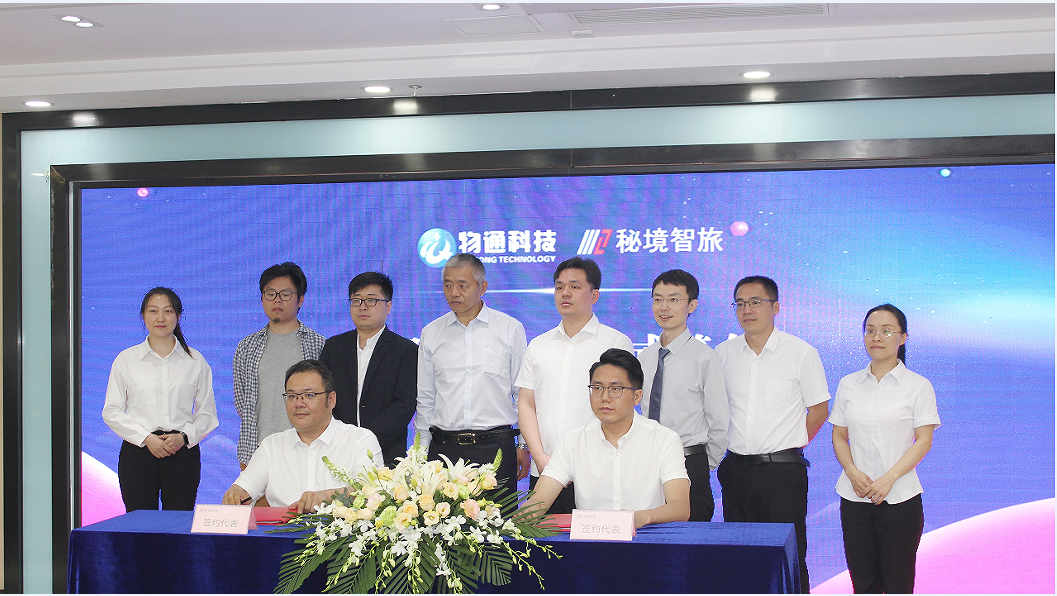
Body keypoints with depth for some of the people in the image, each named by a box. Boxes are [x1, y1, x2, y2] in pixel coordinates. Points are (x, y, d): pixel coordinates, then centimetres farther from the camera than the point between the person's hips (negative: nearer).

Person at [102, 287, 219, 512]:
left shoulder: (195, 361, 10)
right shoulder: (126, 359, 9)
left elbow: (207, 413, 10)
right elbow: (111, 412, 5)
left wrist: (184, 437, -9)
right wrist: (146, 438, -8)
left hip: (183, 452, 0)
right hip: (137, 452, 0)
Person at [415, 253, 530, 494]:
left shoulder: (511, 329, 5)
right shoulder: (431, 334, 11)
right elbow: (425, 398, 16)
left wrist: (524, 446, 5)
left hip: (496, 445, -2)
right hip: (444, 446, 2)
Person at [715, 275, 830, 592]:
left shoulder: (801, 353, -2)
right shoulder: (723, 353, 7)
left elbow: (819, 408, 4)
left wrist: (790, 444, 3)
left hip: (783, 468, -4)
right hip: (736, 468, 4)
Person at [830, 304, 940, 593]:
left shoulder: (918, 385, 0)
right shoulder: (849, 385, 10)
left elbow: (924, 440, -5)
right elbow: (839, 436, 11)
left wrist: (889, 478, -16)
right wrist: (853, 472, -8)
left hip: (900, 497, -3)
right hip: (855, 496, 3)